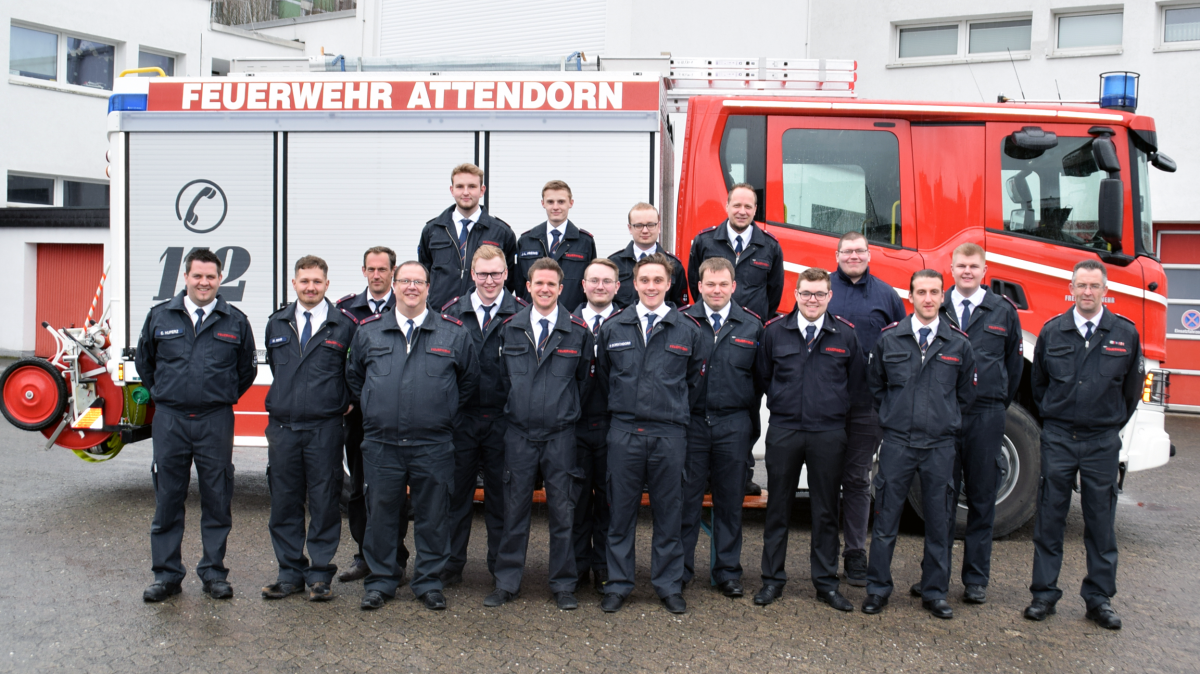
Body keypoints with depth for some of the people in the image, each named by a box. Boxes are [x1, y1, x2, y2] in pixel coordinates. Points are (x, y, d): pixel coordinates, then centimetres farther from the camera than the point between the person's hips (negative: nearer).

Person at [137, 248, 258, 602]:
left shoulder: (235, 322, 4)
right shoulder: (160, 316, 6)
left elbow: (247, 369, 15)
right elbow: (143, 361, 19)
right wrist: (163, 395, 15)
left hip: (216, 422, -1)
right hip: (169, 420, 1)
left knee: (217, 499, 4)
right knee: (167, 499, 5)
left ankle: (213, 572, 15)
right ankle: (166, 574, 16)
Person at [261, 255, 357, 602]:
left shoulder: (344, 326, -1)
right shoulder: (277, 324, 11)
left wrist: (346, 402, 1)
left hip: (324, 429, -3)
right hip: (282, 427, 3)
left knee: (324, 504, 2)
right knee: (284, 503, 8)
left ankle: (320, 574, 13)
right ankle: (291, 572, 19)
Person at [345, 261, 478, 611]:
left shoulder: (454, 332, 3)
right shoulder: (368, 330, 7)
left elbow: (469, 379, 12)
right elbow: (353, 376, 20)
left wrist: (446, 412, 7)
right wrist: (371, 409, 12)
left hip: (433, 445, -1)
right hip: (381, 442, 1)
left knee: (432, 515, 6)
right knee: (381, 514, 8)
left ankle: (429, 582, 19)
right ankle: (381, 580, 22)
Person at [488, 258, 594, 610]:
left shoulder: (578, 331, 0)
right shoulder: (510, 328, 5)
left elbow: (584, 378, 9)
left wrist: (567, 409, 6)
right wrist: (516, 406, 10)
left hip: (560, 434, -1)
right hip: (519, 432, 1)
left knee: (562, 511, 4)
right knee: (515, 508, 7)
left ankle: (564, 585, 17)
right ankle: (507, 582, 19)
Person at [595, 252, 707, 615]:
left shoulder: (688, 330, 4)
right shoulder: (612, 328, 6)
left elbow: (697, 379, 11)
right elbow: (602, 377, 16)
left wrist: (679, 409, 7)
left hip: (670, 434, -1)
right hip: (624, 432, 1)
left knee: (669, 512, 7)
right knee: (621, 510, 6)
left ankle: (669, 585, 19)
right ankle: (618, 584, 18)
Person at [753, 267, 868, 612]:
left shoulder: (846, 334, 2)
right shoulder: (775, 331, 2)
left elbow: (857, 382, 9)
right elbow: (762, 376, 12)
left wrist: (838, 408, 6)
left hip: (829, 433, 0)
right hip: (783, 431, 0)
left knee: (826, 511, 8)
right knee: (778, 508, 7)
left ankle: (826, 582, 19)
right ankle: (773, 579, 17)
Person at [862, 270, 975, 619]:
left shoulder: (959, 344, 3)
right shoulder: (889, 339, 2)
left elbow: (966, 394, 13)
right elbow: (876, 386, 14)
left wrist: (947, 422, 9)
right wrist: (895, 417, 10)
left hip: (940, 445, 1)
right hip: (897, 442, -1)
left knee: (939, 521, 8)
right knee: (886, 518, 3)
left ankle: (935, 592, 21)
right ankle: (878, 588, 15)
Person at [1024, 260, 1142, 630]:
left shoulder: (1125, 333, 0)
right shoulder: (1052, 331, 1)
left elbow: (1131, 388, 10)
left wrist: (1111, 425, 12)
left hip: (1102, 442, 0)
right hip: (1057, 439, 0)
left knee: (1101, 521, 6)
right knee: (1049, 518, 4)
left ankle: (1099, 598, 17)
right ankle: (1044, 593, 13)